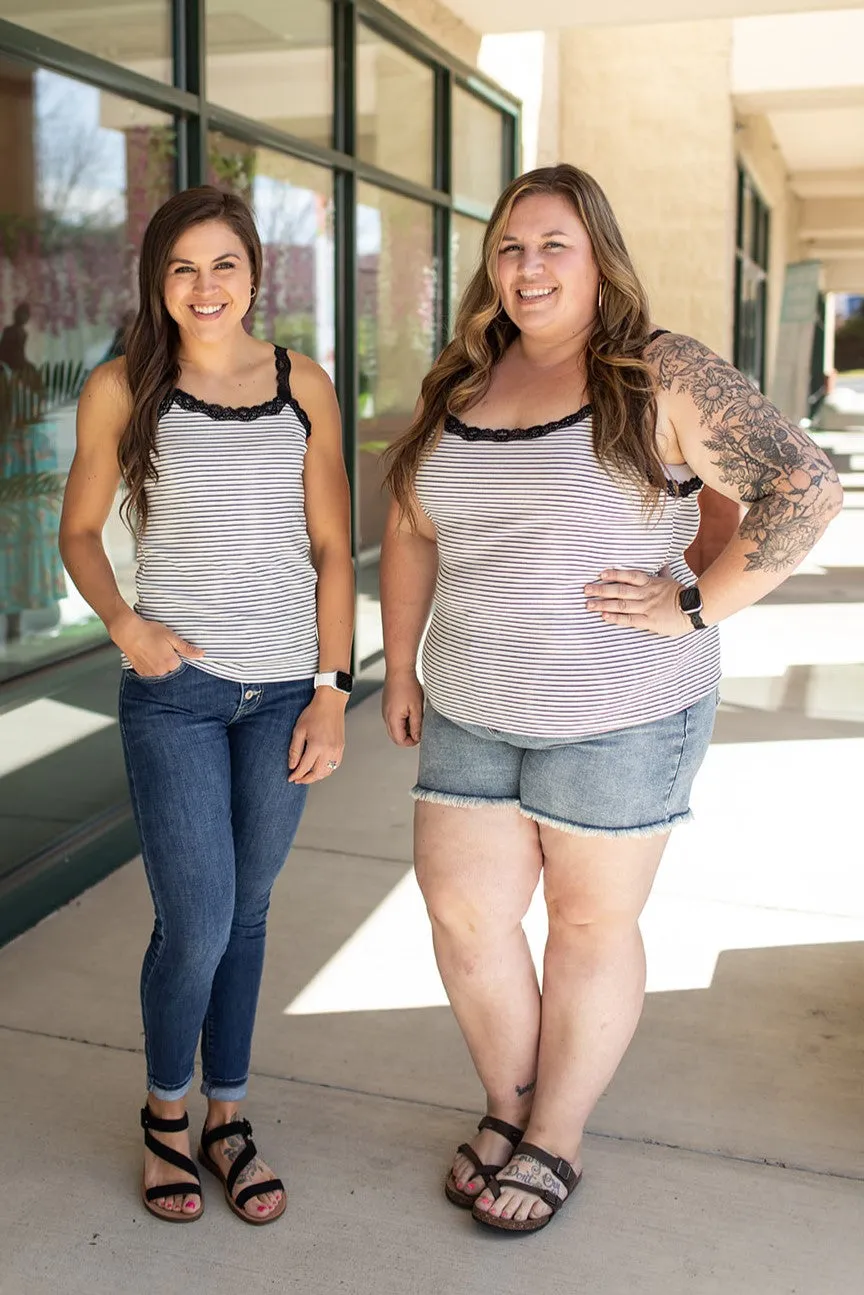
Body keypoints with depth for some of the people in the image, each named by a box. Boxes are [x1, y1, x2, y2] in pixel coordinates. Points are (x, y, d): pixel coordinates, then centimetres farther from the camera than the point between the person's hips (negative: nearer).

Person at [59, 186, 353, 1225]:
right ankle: (165, 1111, 26)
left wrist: (331, 690, -1)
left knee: (245, 914, 12)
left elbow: (331, 549, 5)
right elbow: (80, 529, 8)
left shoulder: (302, 387, 4)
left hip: (284, 691, 2)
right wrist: (122, 623, -11)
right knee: (197, 926, -3)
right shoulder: (121, 389, 0)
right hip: (174, 689, -2)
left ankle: (227, 1114, 31)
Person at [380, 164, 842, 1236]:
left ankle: (555, 1143, 29)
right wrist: (400, 669, 12)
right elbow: (411, 534, 14)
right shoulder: (458, 386, 8)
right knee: (463, 916, 8)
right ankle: (506, 1109, 34)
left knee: (591, 924, 10)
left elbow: (805, 485, -14)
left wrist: (698, 605, -17)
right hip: (470, 714, 5)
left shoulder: (662, 378, -9)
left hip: (619, 717, -5)